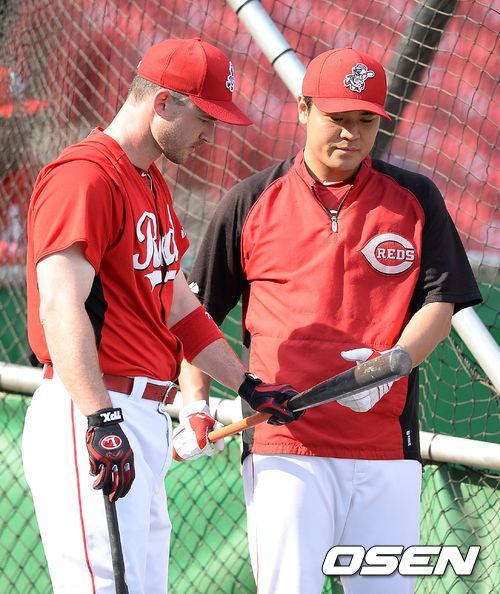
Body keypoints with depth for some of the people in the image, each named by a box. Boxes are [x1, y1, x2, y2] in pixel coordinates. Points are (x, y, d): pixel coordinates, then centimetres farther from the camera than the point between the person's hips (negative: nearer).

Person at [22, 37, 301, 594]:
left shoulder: (153, 187, 22)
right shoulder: (85, 176, -12)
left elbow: (179, 308, 28)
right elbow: (60, 307, -22)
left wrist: (247, 386, 24)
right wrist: (101, 421, -30)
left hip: (145, 421, 11)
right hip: (90, 418, -11)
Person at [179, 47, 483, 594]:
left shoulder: (416, 199, 8)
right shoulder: (251, 202, 5)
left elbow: (440, 304, 3)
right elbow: (196, 312, 12)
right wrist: (195, 401, -1)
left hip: (388, 450, 2)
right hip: (284, 443, -2)